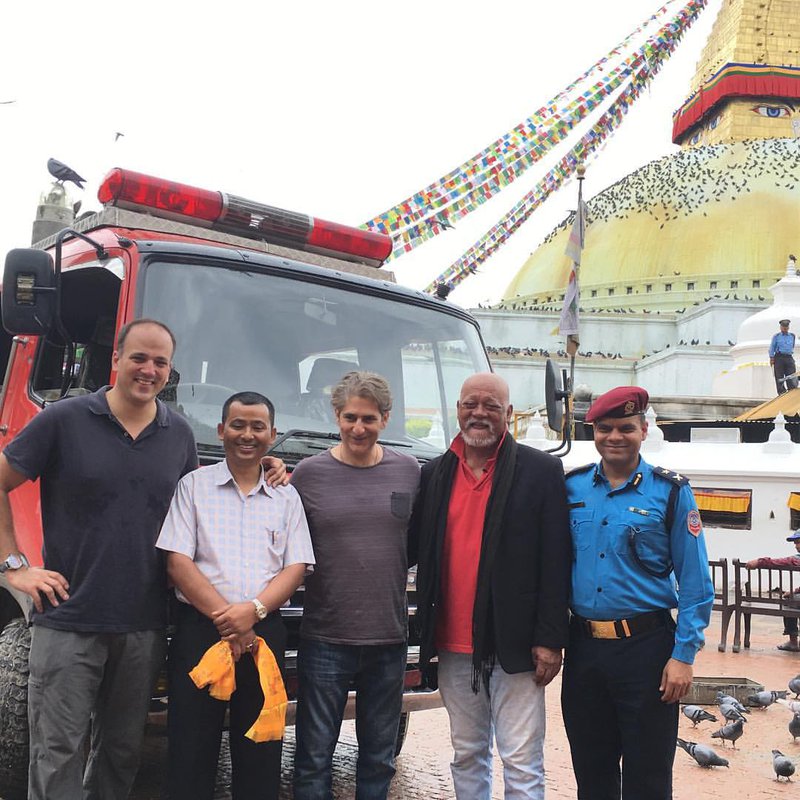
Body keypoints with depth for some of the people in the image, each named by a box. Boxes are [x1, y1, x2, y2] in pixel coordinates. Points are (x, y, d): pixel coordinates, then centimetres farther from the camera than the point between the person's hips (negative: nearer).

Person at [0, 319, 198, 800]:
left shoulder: (180, 434, 6)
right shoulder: (64, 420, -5)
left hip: (144, 625, 4)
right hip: (68, 619, -3)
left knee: (124, 750, 16)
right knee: (58, 752, 2)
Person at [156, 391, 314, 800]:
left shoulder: (287, 498, 12)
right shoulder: (194, 485, 6)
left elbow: (295, 568, 5)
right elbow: (177, 562, -3)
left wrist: (253, 610, -13)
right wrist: (224, 617, -13)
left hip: (265, 633, 2)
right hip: (198, 629, -2)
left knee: (261, 752, 6)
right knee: (191, 750, 1)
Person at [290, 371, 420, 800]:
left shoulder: (409, 471, 4)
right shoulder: (309, 473, -2)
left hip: (389, 639, 2)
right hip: (325, 639, -2)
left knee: (379, 757, 15)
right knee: (314, 756, 6)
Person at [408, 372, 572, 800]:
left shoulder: (541, 470, -2)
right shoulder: (435, 473, 9)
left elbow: (555, 563, -5)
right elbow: (413, 548, 12)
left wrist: (549, 640, -8)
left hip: (513, 646, -4)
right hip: (453, 646, 4)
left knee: (521, 763, 1)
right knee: (467, 755, 16)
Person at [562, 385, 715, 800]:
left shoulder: (670, 492, -4)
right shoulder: (572, 487, 5)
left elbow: (695, 583, -5)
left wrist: (683, 655, -11)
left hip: (646, 646, -3)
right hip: (583, 646, 3)